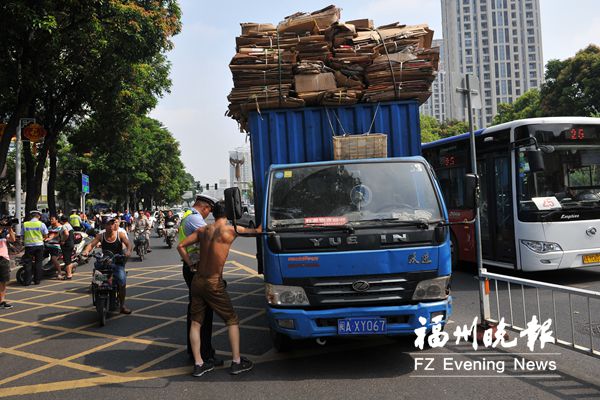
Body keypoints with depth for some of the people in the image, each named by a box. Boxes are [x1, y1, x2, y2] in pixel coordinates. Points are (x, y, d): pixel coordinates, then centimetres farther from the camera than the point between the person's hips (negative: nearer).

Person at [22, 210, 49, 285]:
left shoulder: (25, 224, 1)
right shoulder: (41, 224, -4)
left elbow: (23, 236, 5)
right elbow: (45, 235, 0)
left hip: (28, 245, 1)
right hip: (39, 245, -1)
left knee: (28, 263, 4)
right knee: (38, 263, 6)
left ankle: (27, 281, 2)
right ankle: (37, 280, 7)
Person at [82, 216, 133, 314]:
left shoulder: (120, 234, 0)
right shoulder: (101, 236, 3)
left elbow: (128, 243, -13)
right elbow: (91, 244, -9)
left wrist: (128, 251, -35)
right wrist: (86, 251, -30)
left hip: (118, 263, -1)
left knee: (122, 282, -17)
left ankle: (122, 306, -2)